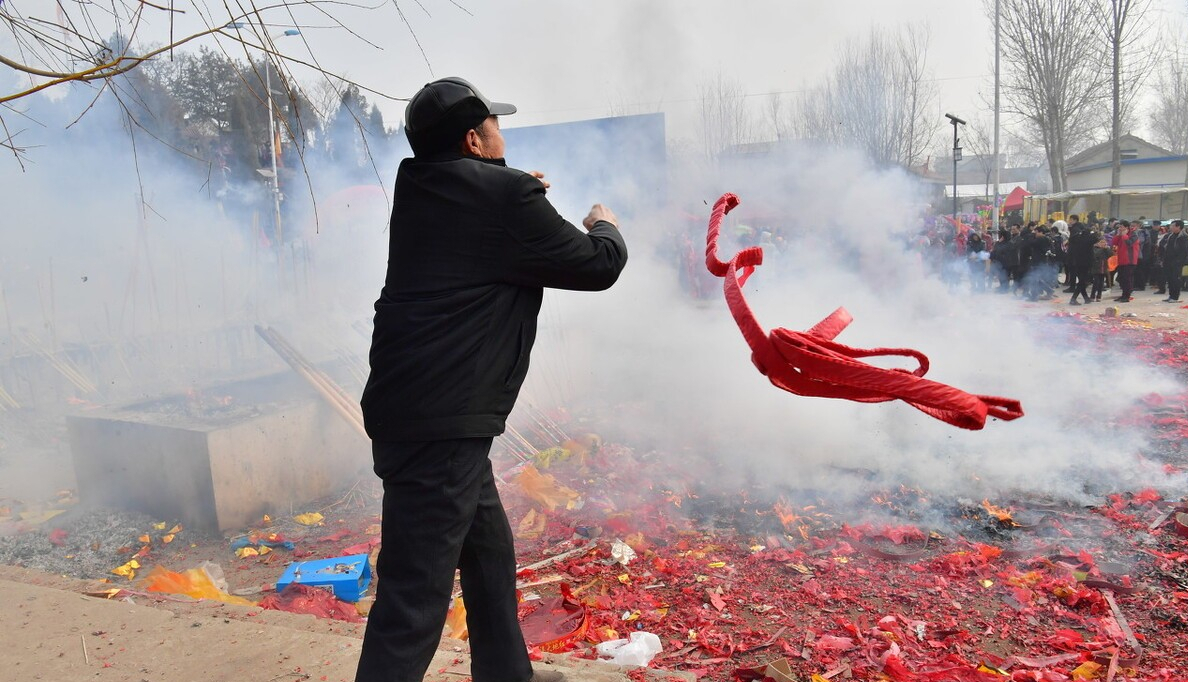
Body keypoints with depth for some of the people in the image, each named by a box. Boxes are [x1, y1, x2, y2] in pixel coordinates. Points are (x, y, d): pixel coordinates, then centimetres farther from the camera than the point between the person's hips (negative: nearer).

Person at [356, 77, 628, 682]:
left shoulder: (421, 190, 10)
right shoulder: (504, 196, -12)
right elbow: (597, 266, -2)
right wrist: (604, 226, 18)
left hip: (411, 409, 9)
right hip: (440, 424, -9)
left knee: (490, 552, 22)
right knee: (415, 594, -5)